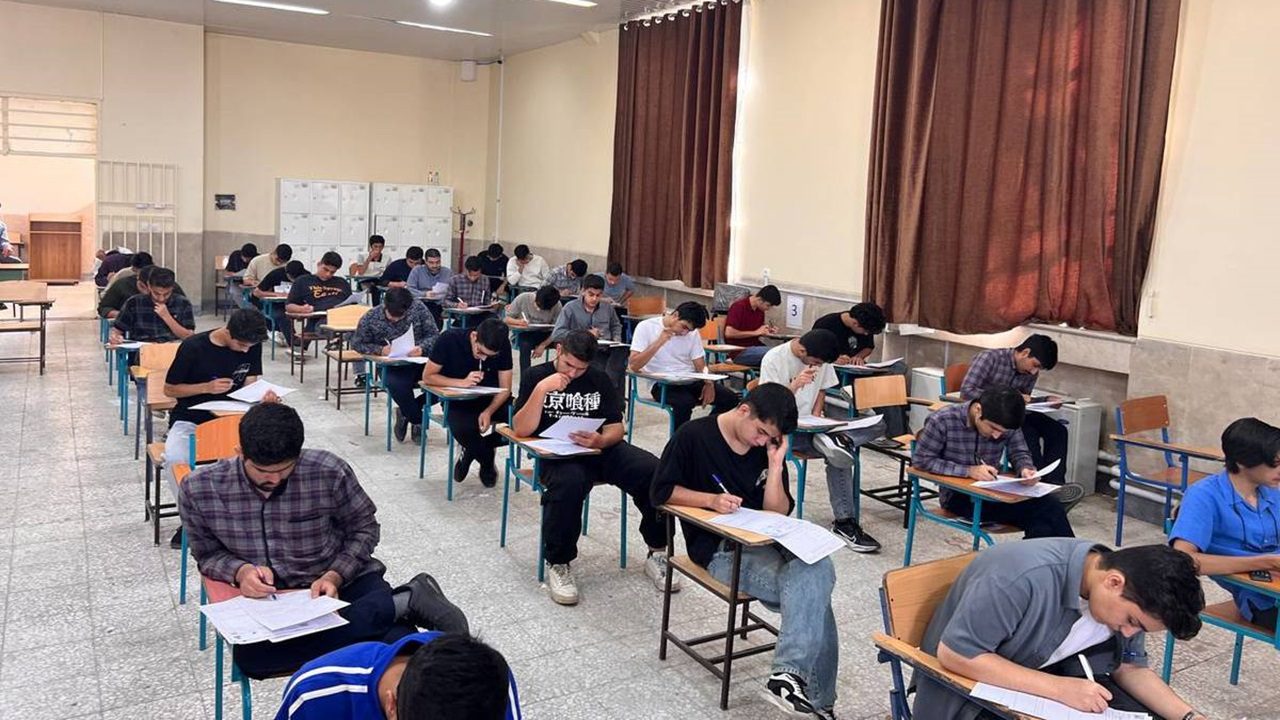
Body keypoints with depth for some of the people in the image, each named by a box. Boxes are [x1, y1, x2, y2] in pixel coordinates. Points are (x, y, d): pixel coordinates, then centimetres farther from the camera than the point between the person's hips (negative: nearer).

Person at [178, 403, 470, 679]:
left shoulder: (330, 472, -14)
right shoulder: (199, 490, -8)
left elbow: (364, 528, 2)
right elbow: (208, 554, 8)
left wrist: (335, 576, -15)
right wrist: (240, 571, -14)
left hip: (344, 580, -3)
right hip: (270, 598, 3)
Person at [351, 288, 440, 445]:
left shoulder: (419, 309, -4)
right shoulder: (370, 318, -7)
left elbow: (434, 335, -1)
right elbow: (356, 343, 4)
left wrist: (422, 348, -23)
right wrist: (380, 349, -14)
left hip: (419, 361, 3)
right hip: (392, 366, -2)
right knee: (398, 385, -38)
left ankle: (407, 411, 2)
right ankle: (417, 422, -5)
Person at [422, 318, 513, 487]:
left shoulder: (503, 346, -15)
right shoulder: (449, 339, -21)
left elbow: (505, 388, -12)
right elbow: (427, 377, -15)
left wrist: (489, 412, -30)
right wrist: (462, 382, -29)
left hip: (492, 399, 3)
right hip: (457, 401, -2)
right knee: (462, 429, -34)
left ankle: (471, 451, 5)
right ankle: (487, 462, 1)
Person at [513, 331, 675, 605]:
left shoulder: (600, 380, 12)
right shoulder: (535, 376, 3)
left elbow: (616, 428, 7)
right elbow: (521, 430, -7)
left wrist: (601, 441, -17)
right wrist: (541, 390, -19)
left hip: (600, 449, 3)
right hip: (557, 455, -3)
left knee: (654, 471, -24)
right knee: (568, 483, -40)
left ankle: (657, 553, -5)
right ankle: (558, 565, -17)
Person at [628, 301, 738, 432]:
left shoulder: (692, 333, 10)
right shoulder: (646, 327, -5)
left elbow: (701, 365, 8)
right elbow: (634, 366, -14)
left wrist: (709, 384, -13)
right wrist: (659, 342, -21)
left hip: (690, 380, 5)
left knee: (730, 398, -14)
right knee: (685, 402, -37)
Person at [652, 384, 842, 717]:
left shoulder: (768, 447, 7)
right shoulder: (693, 436, -6)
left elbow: (777, 515, 5)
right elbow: (661, 492, -5)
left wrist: (775, 466, -8)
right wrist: (711, 499, -18)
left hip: (764, 541, 6)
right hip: (720, 550, -5)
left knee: (820, 569, -26)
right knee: (811, 592, -24)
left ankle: (792, 675, -29)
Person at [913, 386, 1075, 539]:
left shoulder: (1006, 424, -6)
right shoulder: (943, 420, -17)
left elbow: (1019, 453, 9)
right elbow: (920, 459, -12)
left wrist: (1026, 469, -16)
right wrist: (969, 471, -21)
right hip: (958, 495, -5)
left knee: (1052, 507, -22)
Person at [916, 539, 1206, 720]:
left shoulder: (1127, 598, -8)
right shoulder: (1025, 576, -33)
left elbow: (1131, 668, 6)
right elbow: (954, 654, -32)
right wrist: (1059, 688, -33)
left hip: (1057, 677, 7)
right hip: (975, 690, -7)